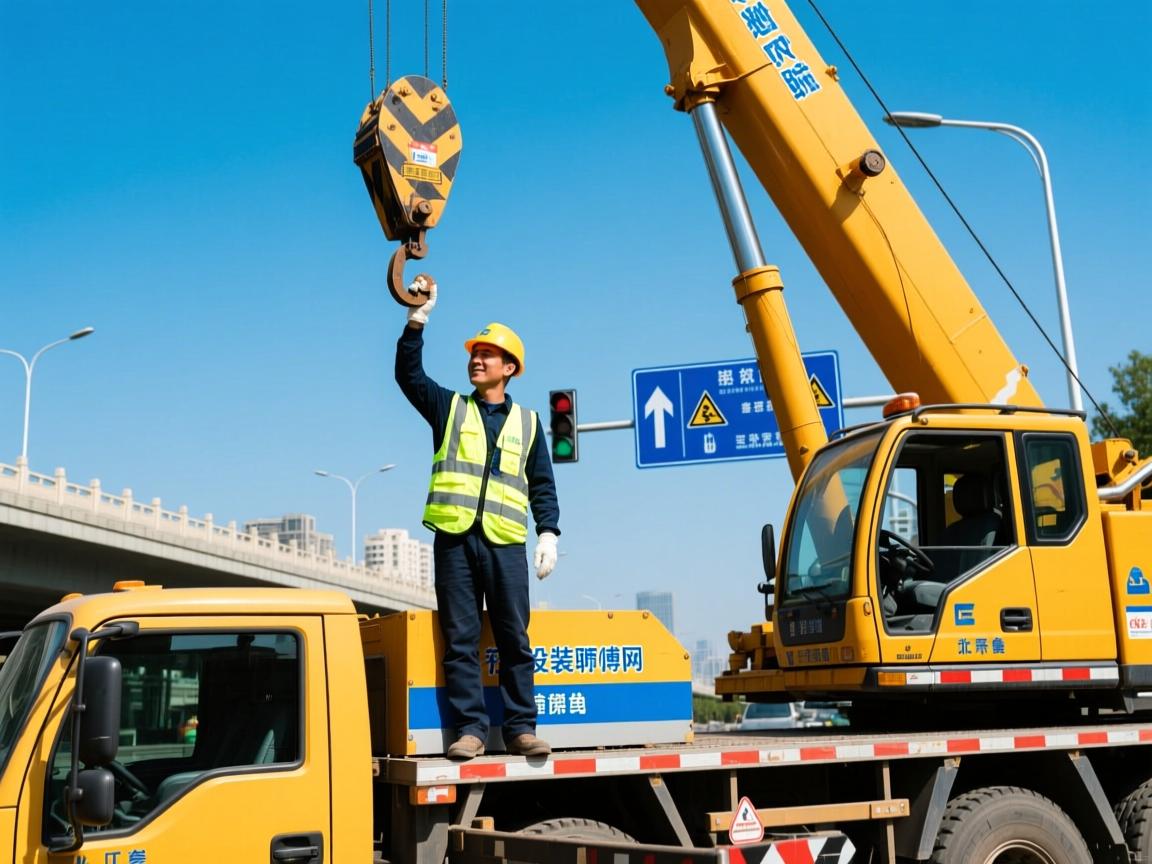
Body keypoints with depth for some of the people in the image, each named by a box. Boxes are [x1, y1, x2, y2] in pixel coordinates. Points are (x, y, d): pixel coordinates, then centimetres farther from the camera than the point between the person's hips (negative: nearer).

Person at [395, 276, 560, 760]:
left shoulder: (527, 422, 16)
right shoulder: (449, 408, 15)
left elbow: (542, 485, 13)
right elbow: (408, 374, 2)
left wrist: (549, 533, 1)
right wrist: (418, 319, -7)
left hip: (505, 542, 0)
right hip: (455, 538, 0)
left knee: (515, 638, 0)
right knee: (460, 638, -1)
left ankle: (520, 728, 5)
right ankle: (470, 728, 3)